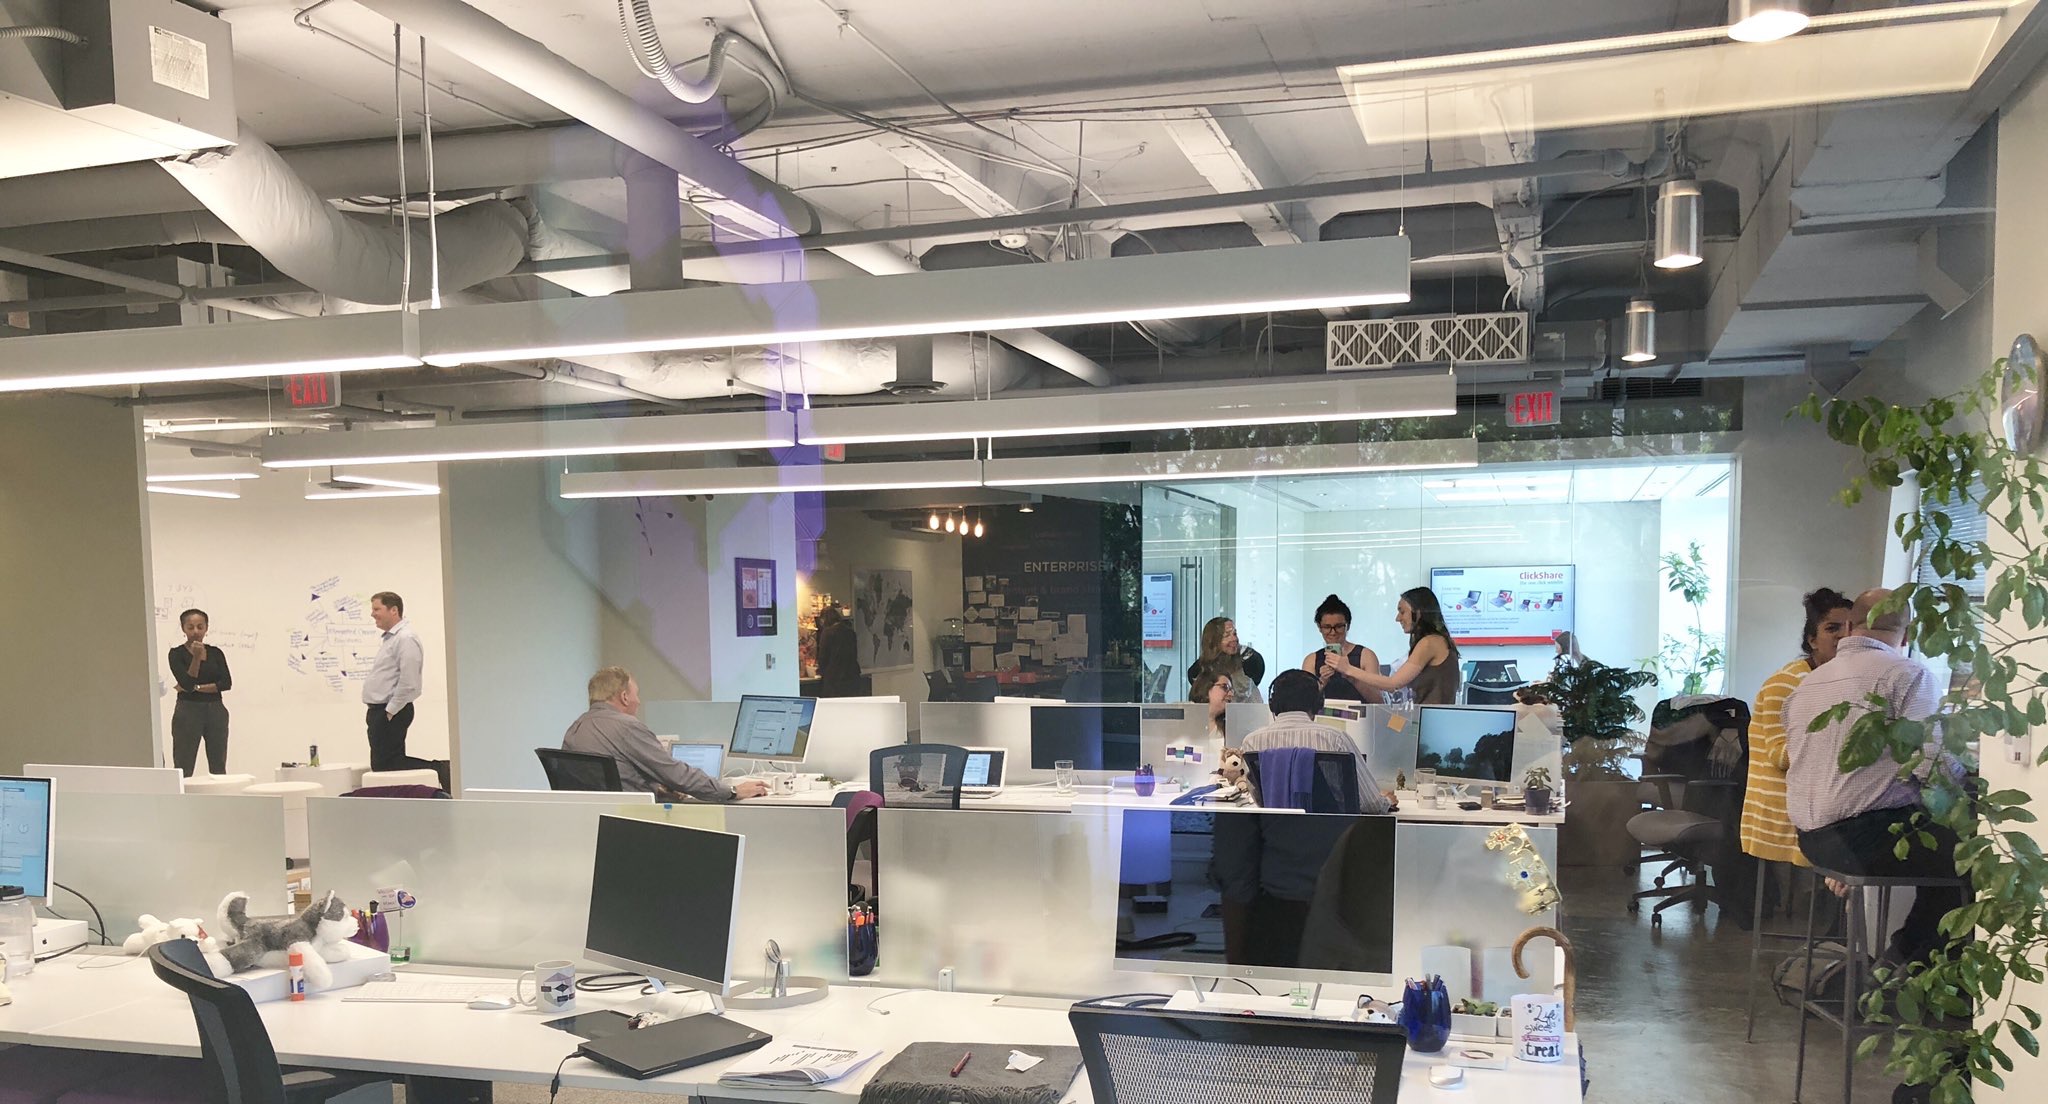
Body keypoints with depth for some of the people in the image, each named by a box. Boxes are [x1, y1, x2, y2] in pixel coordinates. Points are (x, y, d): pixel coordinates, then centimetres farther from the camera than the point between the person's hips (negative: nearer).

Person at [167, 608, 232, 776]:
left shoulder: (216, 653, 7)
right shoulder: (177, 654, -2)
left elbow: (226, 683, -4)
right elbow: (187, 682, -14)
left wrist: (196, 688, -11)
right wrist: (196, 656, -21)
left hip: (216, 711, 3)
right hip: (188, 711, -3)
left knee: (218, 768, 6)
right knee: (184, 769, -4)